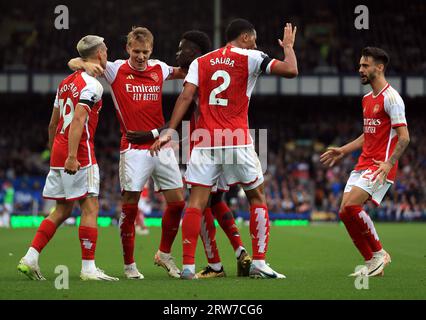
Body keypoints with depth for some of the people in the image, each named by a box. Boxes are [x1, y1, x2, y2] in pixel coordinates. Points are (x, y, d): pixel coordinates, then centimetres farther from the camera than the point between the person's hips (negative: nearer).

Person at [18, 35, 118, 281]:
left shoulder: (67, 83, 17)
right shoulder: (92, 85, -10)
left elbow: (53, 124, 23)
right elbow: (78, 120, -22)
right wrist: (72, 156, -26)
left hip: (58, 153, 9)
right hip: (80, 153, -9)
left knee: (63, 210, 14)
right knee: (90, 207, -3)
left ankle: (30, 258, 8)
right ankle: (89, 268, -4)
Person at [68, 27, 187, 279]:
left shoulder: (159, 69, 9)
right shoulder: (116, 70, -1)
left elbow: (182, 73, 31)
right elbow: (73, 63, 1)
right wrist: (85, 64, -20)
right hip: (133, 149, -4)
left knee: (177, 202, 3)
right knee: (130, 206, -6)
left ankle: (165, 254, 22)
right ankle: (129, 265, 6)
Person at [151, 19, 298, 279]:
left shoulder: (200, 62, 12)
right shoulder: (250, 58, 2)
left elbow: (186, 96, 1)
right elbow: (291, 70, -4)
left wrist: (170, 131, -2)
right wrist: (288, 46, 15)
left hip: (204, 140, 3)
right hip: (237, 140, -3)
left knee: (196, 202, 1)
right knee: (257, 197, 12)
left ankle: (188, 266, -6)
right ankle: (259, 263, 8)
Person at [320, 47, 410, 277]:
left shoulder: (391, 97, -10)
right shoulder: (367, 99, 18)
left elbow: (404, 137, -15)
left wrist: (389, 163, -27)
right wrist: (342, 151, 24)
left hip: (380, 167, -9)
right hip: (363, 164, 9)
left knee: (350, 205, -23)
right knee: (345, 212, -1)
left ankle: (379, 253, -6)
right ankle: (372, 264, 8)